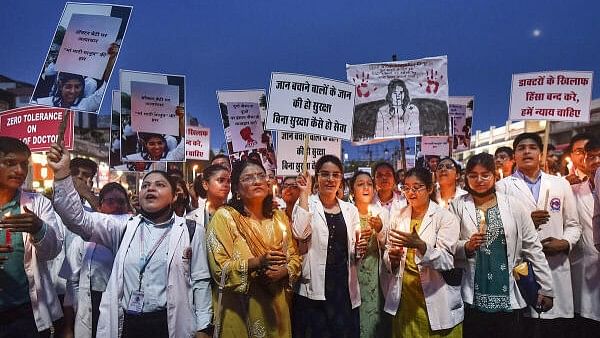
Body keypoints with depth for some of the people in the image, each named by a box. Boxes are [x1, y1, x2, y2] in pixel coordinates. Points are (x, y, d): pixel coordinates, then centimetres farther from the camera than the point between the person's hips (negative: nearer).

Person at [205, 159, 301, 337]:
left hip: (276, 306, 5)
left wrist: (283, 271, -14)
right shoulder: (224, 216, -9)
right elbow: (219, 268, -14)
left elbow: (295, 256, 7)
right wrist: (258, 262, -26)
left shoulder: (279, 217, 6)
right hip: (240, 309, -4)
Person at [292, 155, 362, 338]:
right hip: (314, 288, -4)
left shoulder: (350, 209, 11)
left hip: (345, 287, 4)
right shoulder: (306, 203, 0)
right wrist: (304, 193, -15)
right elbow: (299, 233, -20)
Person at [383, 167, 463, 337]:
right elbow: (387, 255, 9)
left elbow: (447, 261, -17)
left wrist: (420, 245, -33)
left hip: (436, 299, -3)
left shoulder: (446, 217, -8)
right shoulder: (398, 216, 4)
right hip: (403, 298, 3)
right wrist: (392, 257, -14)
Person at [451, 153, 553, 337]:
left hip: (508, 296, 1)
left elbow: (533, 248, 5)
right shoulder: (458, 206, 0)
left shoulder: (513, 206, 3)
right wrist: (466, 246, -20)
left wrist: (546, 289, 4)